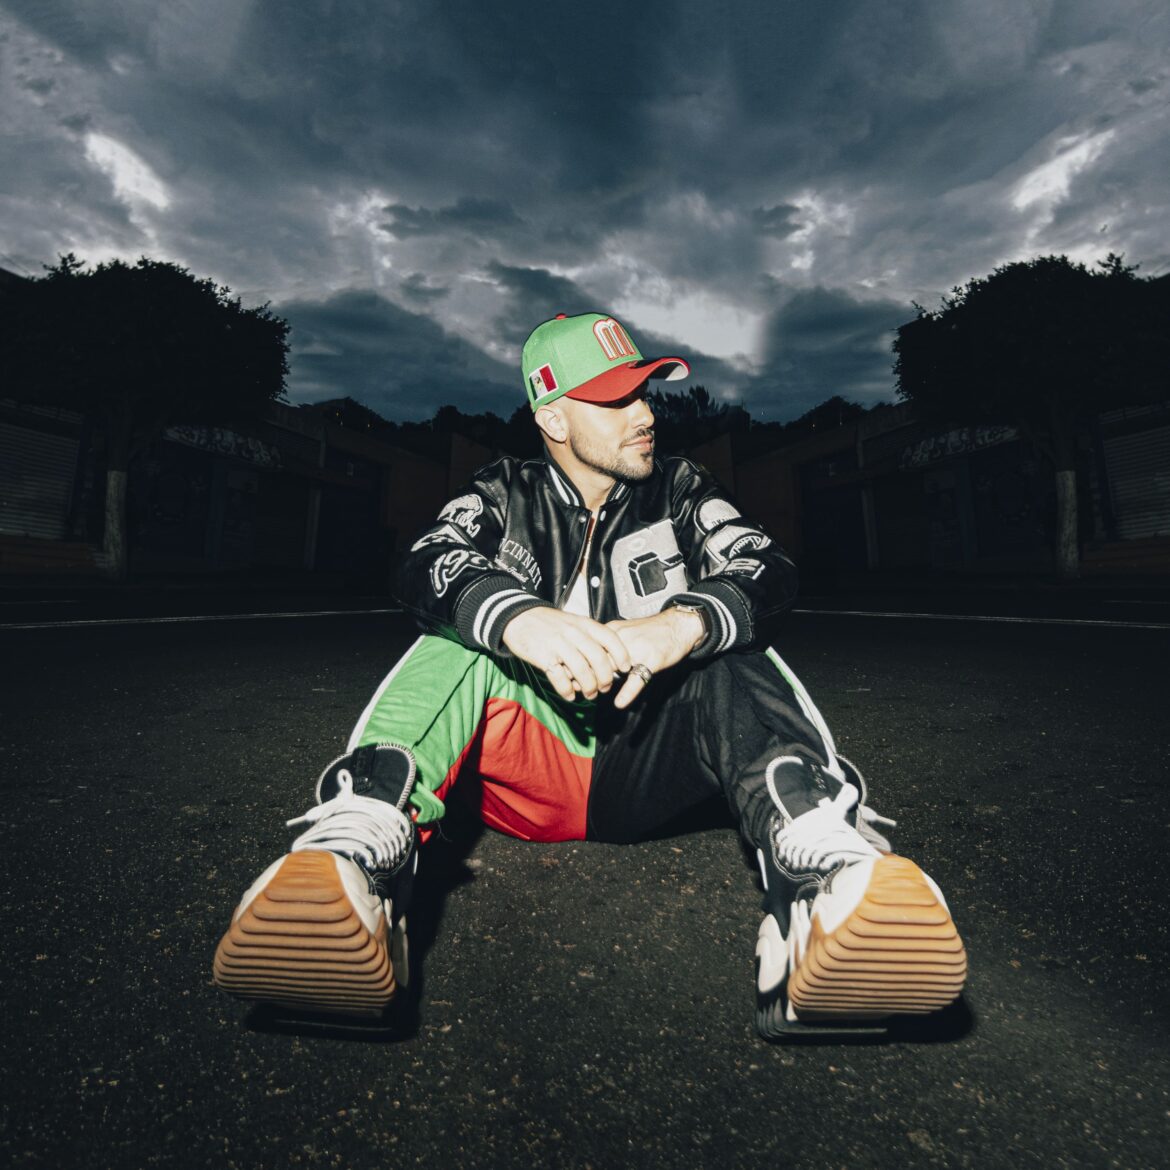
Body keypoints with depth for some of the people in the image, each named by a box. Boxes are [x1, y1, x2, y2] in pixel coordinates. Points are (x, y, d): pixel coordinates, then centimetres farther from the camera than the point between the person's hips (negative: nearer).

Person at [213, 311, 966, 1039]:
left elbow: (769, 572, -9)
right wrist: (520, 619, -37)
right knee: (455, 645, -23)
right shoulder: (502, 495, 8)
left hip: (645, 766, 1)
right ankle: (354, 856, -42)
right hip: (525, 767, 0)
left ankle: (826, 884, -46)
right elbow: (430, 567, -13)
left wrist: (682, 624, -32)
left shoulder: (682, 495, 10)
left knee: (736, 660, -25)